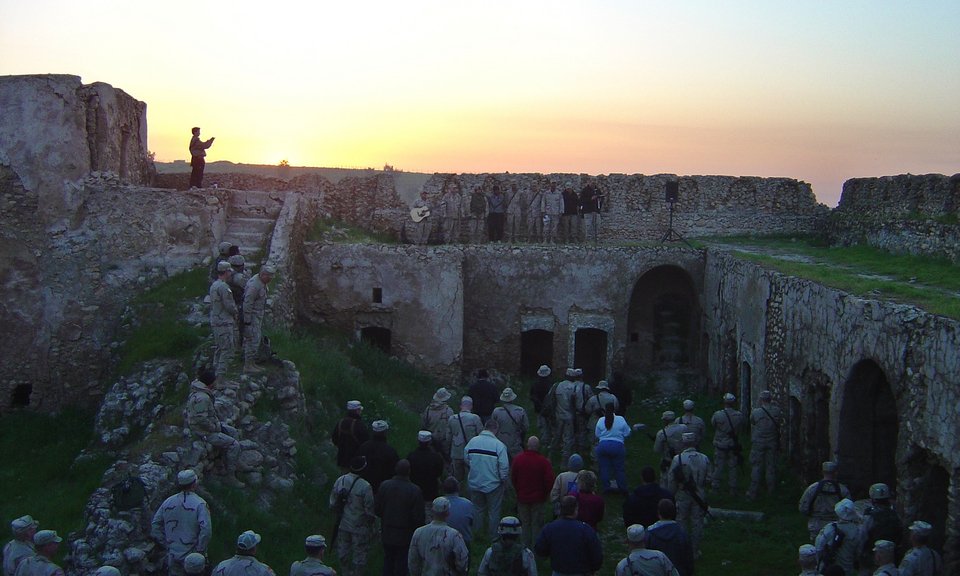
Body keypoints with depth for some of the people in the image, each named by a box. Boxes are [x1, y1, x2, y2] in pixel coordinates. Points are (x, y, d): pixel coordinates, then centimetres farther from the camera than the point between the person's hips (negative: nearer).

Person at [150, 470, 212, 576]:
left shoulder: (168, 502, 3)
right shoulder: (199, 504, -13)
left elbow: (155, 525, 8)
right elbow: (206, 529, -22)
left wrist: (166, 545, 11)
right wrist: (201, 551, -11)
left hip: (172, 554, 4)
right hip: (191, 556, -4)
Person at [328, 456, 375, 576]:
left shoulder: (340, 481, -8)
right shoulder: (365, 487, -23)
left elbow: (333, 504, 1)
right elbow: (370, 509, -17)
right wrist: (373, 528, -2)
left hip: (343, 524, 5)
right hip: (359, 527, -5)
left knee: (343, 553, 22)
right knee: (359, 554, 12)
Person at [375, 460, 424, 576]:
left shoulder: (385, 486, -11)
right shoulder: (414, 490, -21)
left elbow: (377, 508, -2)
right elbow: (418, 517, -17)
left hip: (387, 533, 3)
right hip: (405, 535, -3)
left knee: (388, 559, 19)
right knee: (401, 562, 10)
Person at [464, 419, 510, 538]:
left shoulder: (472, 441, -6)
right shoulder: (499, 445, -18)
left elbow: (466, 459, 5)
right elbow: (504, 466, -18)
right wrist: (504, 479, -1)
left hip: (474, 483, 3)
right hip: (493, 484, -3)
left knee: (478, 509, 21)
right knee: (493, 511, 14)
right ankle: (493, 535, 25)